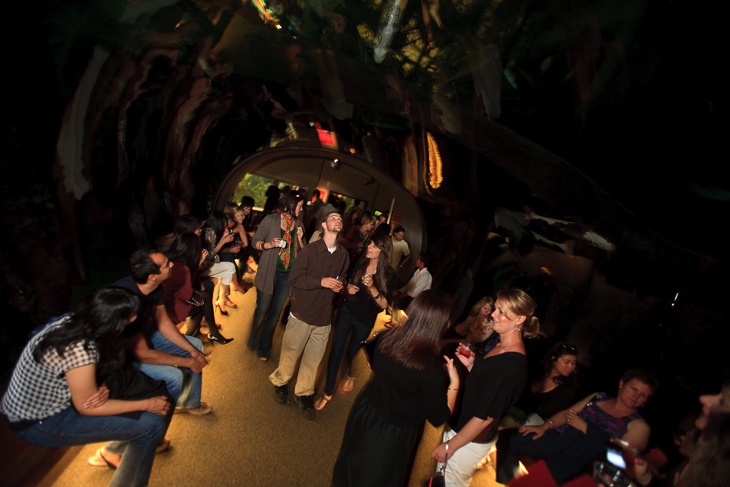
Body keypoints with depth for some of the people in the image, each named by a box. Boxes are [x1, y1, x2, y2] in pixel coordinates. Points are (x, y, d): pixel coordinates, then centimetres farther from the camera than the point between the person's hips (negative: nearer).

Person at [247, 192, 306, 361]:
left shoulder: (298, 225, 8)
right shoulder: (271, 220, -4)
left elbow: (303, 252, 10)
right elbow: (255, 241, -3)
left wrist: (300, 239, -8)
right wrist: (270, 244, -21)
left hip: (288, 274, 3)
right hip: (268, 272, -3)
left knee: (275, 313, 9)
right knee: (262, 310, 6)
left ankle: (264, 348, 28)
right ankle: (252, 341, 35)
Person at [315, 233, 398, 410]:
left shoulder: (389, 275, -14)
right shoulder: (358, 263, -6)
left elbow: (384, 304, -17)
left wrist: (371, 287, -31)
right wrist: (348, 286, -13)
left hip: (365, 320, -1)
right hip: (347, 311, 2)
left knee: (353, 352, 17)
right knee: (337, 350, 0)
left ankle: (350, 376, 53)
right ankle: (328, 392, 17)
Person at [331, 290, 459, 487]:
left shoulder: (387, 338, -19)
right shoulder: (430, 368, -35)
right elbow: (439, 418, -19)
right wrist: (454, 382, -13)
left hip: (365, 411, 5)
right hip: (392, 434, -5)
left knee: (352, 465, 33)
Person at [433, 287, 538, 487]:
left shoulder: (512, 365, -29)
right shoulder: (499, 346, 0)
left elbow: (486, 417, -25)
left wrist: (450, 446, -16)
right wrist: (471, 365, -5)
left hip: (471, 440, -7)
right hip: (459, 425, 7)